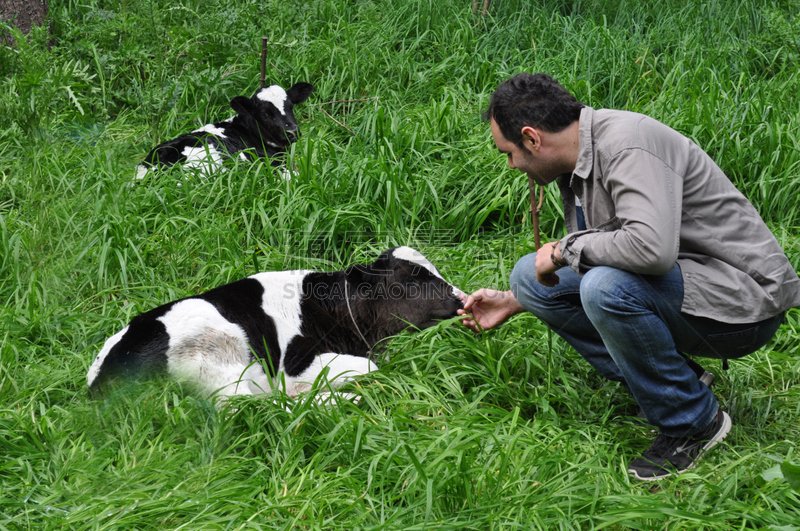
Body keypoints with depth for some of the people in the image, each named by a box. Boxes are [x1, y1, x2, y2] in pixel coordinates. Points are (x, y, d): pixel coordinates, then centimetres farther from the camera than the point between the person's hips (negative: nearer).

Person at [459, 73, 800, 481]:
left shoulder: (627, 146, -23)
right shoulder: (578, 164, 7)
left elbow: (651, 248, -39)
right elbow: (603, 255, 22)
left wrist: (565, 249, -22)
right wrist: (513, 302, 24)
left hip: (745, 299, -10)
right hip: (671, 286, 10)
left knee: (606, 288, -35)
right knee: (530, 276, 3)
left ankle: (694, 422, -12)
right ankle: (659, 381, 5)